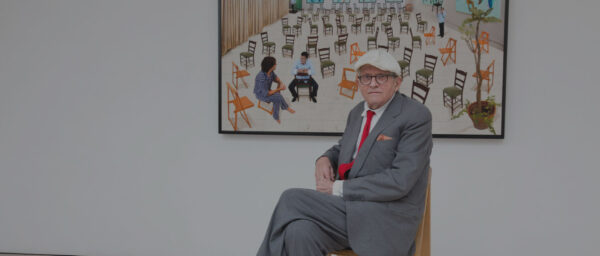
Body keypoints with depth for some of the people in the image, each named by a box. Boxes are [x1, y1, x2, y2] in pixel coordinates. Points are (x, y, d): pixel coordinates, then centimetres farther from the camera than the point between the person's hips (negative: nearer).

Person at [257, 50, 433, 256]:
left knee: (291, 199, -21)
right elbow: (341, 149, 29)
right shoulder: (358, 112, 13)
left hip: (386, 221, -6)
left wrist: (338, 189, -16)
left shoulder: (417, 117, -10)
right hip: (349, 207, 6)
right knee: (299, 231, -25)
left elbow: (400, 181, -18)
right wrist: (324, 160, 3)